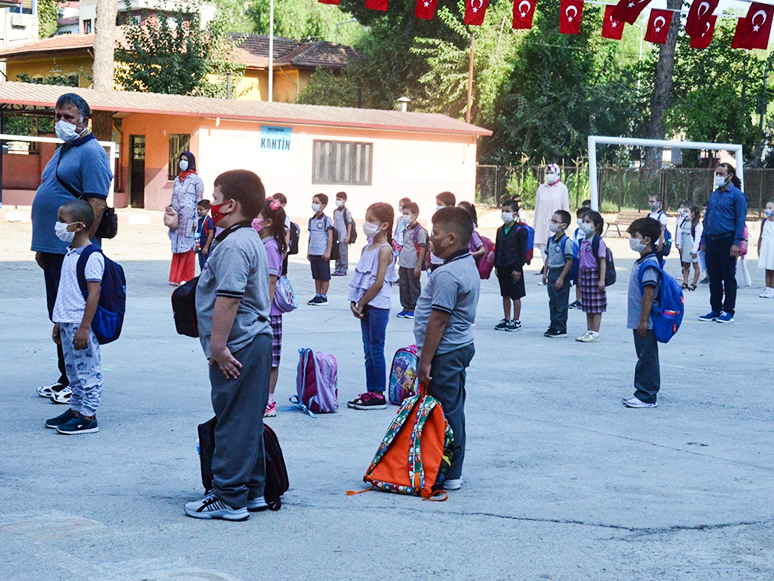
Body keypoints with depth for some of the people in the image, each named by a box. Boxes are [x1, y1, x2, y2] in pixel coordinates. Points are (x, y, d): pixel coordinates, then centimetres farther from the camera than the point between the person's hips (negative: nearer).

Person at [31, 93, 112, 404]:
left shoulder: (91, 153, -11)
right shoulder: (62, 151, 19)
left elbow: (97, 204, -19)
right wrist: (42, 245, 21)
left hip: (73, 250, -10)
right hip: (54, 250, 10)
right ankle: (65, 379, 22)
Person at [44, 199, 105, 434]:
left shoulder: (92, 257, -16)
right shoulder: (70, 254, 14)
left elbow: (93, 294, -20)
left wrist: (84, 327, -22)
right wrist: (58, 324, 23)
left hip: (82, 325, -10)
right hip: (67, 322, 10)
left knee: (87, 370, -2)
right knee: (73, 369, 16)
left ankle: (88, 416, 2)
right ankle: (76, 409, 25)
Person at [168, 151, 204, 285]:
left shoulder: (196, 180, 0)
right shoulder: (177, 179, 17)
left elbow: (199, 202, -3)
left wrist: (196, 220, -9)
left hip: (188, 218, -5)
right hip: (176, 218, 5)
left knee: (187, 247, -4)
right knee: (176, 247, 5)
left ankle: (186, 278, 1)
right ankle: (176, 278, 9)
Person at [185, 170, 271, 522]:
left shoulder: (233, 245, -18)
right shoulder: (250, 239, 16)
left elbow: (228, 299, -25)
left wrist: (218, 347, -20)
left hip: (237, 348, -10)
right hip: (256, 341, 10)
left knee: (233, 423, -4)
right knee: (248, 421, 16)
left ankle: (229, 499, 1)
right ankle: (253, 491, 23)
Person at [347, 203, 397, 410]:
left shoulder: (384, 250, -13)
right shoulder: (367, 248, 13)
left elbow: (378, 283, -17)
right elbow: (360, 278, 13)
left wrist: (361, 303, -13)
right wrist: (354, 302, 1)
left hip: (378, 305, -8)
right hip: (366, 305, 8)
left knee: (376, 350, -4)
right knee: (368, 350, 12)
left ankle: (378, 395, 1)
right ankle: (370, 391, 18)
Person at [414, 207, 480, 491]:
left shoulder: (447, 274, -22)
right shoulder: (469, 265, 11)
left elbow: (438, 320, -23)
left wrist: (425, 360, -19)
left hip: (446, 353, -11)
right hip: (462, 346, 11)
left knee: (446, 412, -4)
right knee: (453, 411, 15)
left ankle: (448, 475, 2)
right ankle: (453, 472, 22)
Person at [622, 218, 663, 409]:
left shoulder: (649, 264, -18)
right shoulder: (642, 262, 13)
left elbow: (649, 294, -22)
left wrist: (643, 321, -22)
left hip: (646, 323, -10)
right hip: (639, 321, 10)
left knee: (648, 357, -4)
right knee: (644, 357, 16)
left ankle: (647, 396, 0)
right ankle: (642, 392, 24)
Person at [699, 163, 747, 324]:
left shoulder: (737, 195, -5)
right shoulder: (713, 195, 15)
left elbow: (740, 220, -9)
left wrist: (736, 243, -15)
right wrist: (704, 240, 13)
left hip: (727, 240, -6)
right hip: (711, 241, 6)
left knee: (728, 277, 0)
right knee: (714, 277, 9)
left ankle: (728, 311, 5)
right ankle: (715, 309, 17)